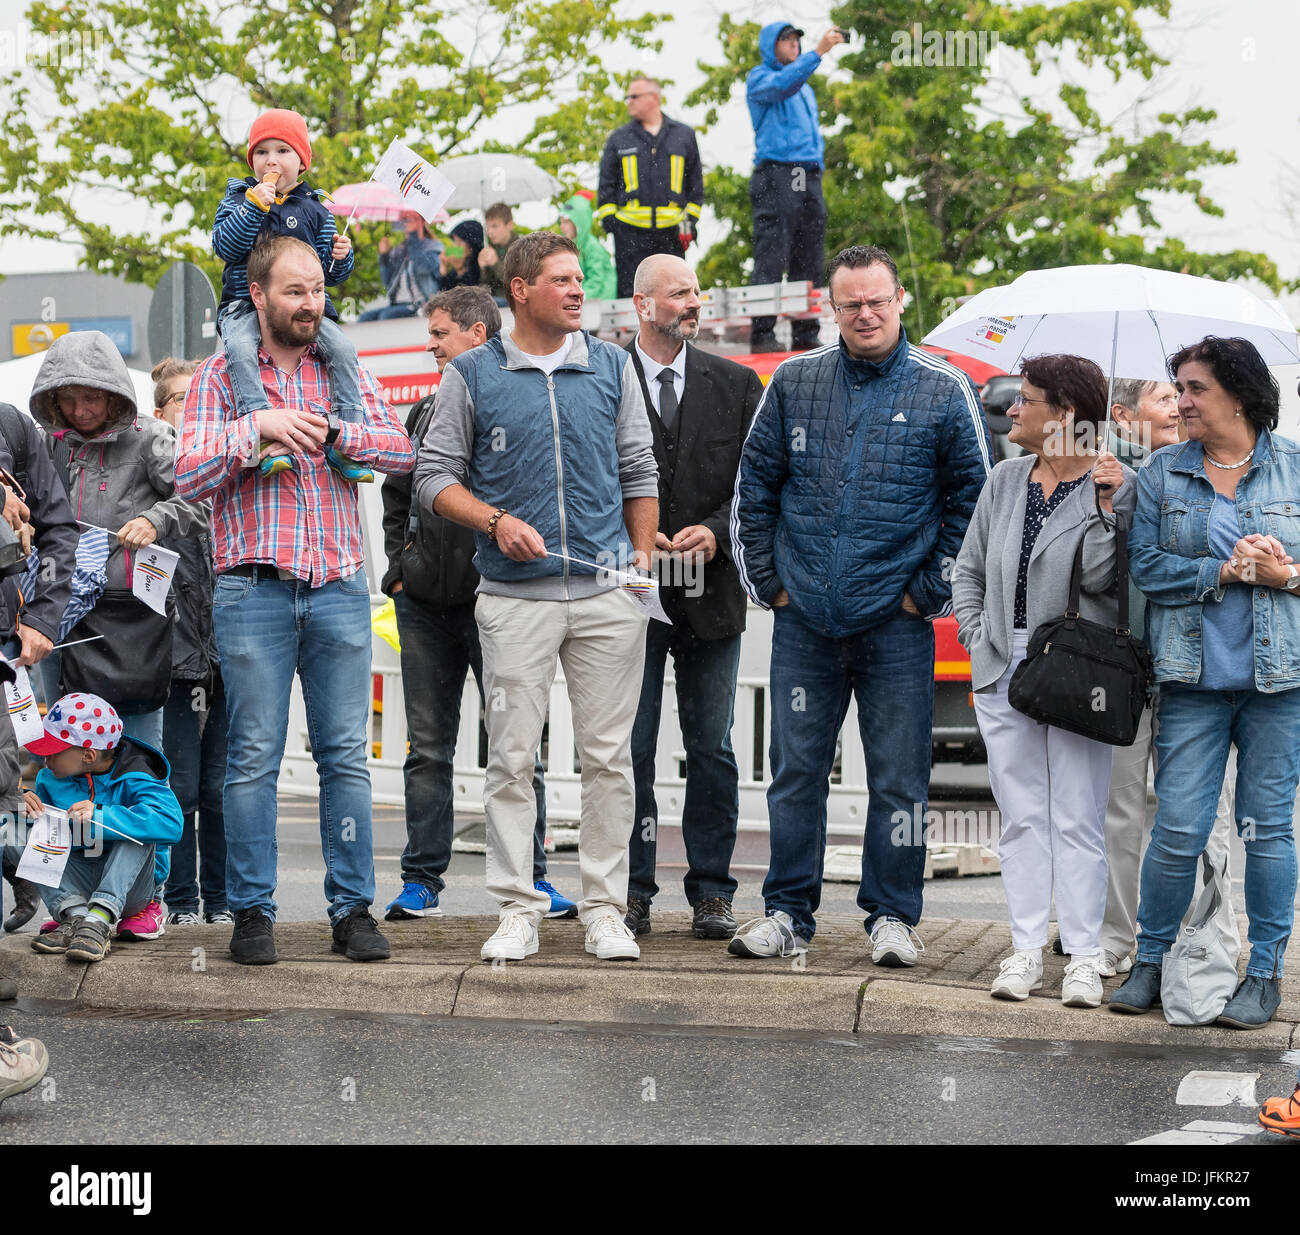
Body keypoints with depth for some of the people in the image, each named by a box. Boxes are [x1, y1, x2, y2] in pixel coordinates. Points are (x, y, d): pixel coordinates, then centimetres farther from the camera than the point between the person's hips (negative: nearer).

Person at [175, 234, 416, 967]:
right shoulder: (220, 375, 6)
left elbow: (403, 451, 2)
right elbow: (190, 477, -3)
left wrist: (331, 430, -11)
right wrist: (255, 428, -15)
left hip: (339, 584, 2)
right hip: (255, 587, -2)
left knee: (346, 754, 2)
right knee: (255, 756, -1)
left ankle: (354, 908, 7)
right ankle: (253, 913, 5)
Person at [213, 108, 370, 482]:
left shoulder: (313, 209, 12)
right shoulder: (239, 198, 8)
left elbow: (330, 273, 11)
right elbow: (224, 245, -9)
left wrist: (340, 255, -12)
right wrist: (255, 204, -16)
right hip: (245, 303, -2)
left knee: (342, 347, -21)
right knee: (240, 348, -34)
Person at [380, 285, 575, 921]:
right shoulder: (425, 413, 16)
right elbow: (396, 498, 25)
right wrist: (399, 567, 13)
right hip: (425, 605, 5)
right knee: (428, 747, 6)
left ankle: (532, 876, 5)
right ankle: (422, 881, 9)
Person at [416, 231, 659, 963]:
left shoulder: (613, 367, 11)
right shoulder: (473, 375, 5)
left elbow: (639, 471, 16)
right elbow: (436, 475, 5)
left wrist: (643, 558, 8)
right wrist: (497, 523, -10)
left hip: (608, 593, 2)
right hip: (515, 594, -2)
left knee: (609, 757, 1)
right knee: (512, 756, -2)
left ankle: (607, 911, 8)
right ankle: (519, 910, 5)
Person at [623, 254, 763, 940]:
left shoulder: (735, 384, 8)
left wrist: (716, 531, -11)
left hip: (711, 595, 2)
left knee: (712, 750, 5)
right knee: (629, 749, 2)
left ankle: (711, 893, 12)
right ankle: (632, 893, 9)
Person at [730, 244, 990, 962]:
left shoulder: (944, 390, 1)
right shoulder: (794, 383, 7)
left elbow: (973, 498, 3)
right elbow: (755, 485, 11)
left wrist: (930, 592, -1)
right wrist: (766, 580, 6)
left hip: (896, 624, -2)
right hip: (804, 620, 2)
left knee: (899, 779, 2)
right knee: (796, 770, 6)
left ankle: (892, 916, 13)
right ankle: (787, 914, 14)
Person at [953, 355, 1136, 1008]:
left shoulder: (1114, 484, -4)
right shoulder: (1005, 480, 10)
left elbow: (1099, 578, -14)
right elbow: (969, 568, 18)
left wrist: (1106, 504, -22)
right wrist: (976, 636, 6)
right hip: (1005, 667, 5)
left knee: (1078, 818, -3)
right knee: (1021, 813, 7)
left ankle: (1083, 956, 2)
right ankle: (1026, 948, 11)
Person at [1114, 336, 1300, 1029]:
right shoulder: (1161, 476, 9)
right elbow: (1147, 567, -1)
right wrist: (1225, 570, -12)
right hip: (1192, 677, 1)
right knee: (1178, 829, -3)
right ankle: (1151, 960, 14)